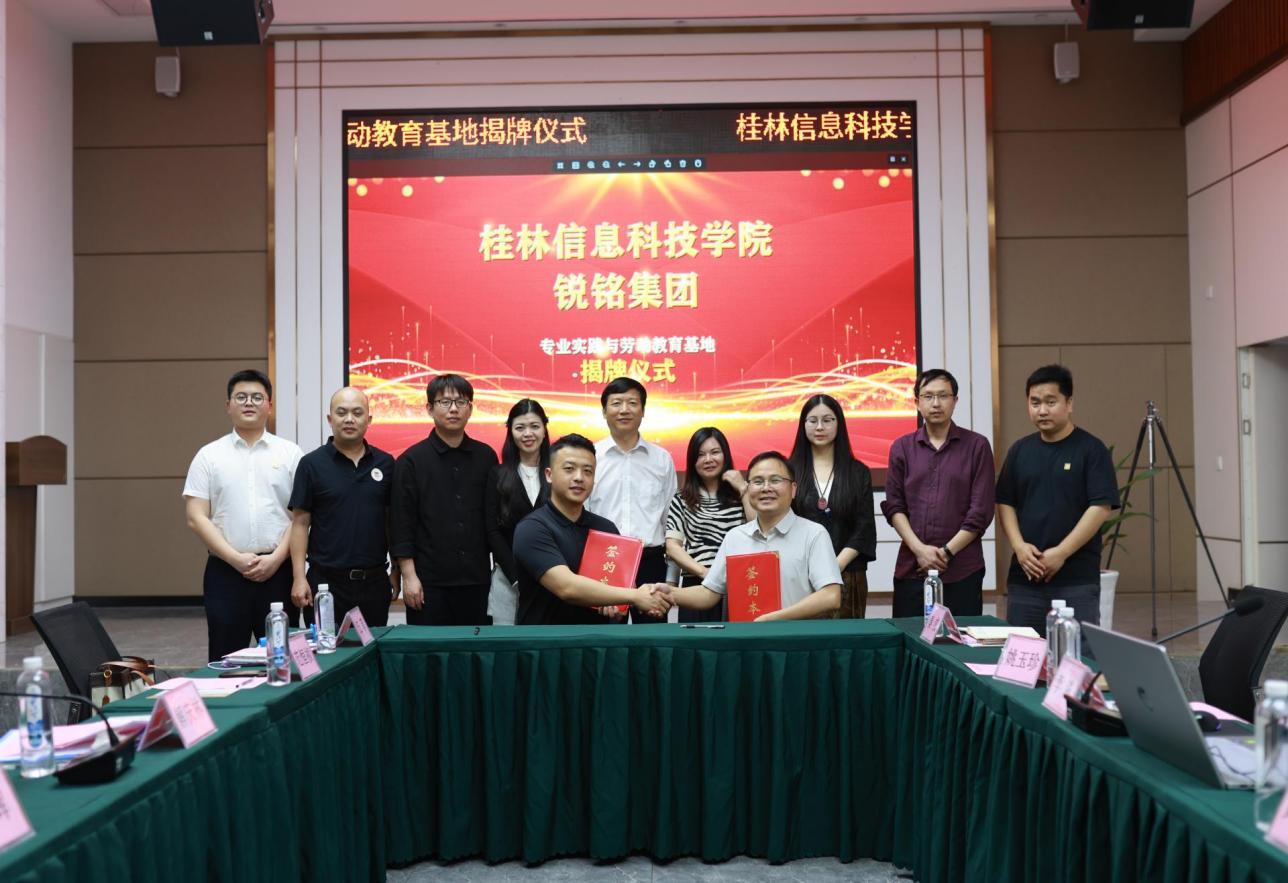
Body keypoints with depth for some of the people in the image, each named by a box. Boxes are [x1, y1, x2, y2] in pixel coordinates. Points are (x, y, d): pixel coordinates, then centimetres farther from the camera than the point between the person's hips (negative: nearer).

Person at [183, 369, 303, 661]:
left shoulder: (290, 453, 5)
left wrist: (275, 559, -9)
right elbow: (196, 517, 0)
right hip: (225, 571, 0)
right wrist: (236, 558, -10)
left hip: (277, 570, 0)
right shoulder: (209, 456, 6)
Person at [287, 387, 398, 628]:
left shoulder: (385, 463, 6)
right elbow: (300, 523, -2)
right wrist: (299, 578, -8)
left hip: (375, 581, 3)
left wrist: (396, 572, 7)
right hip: (326, 581, -2)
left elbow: (392, 520, 10)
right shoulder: (312, 464, -1)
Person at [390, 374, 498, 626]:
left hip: (476, 578, 3)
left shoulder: (485, 457, 7)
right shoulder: (411, 461, -1)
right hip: (429, 581, -3)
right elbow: (401, 523, -3)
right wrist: (409, 576, -8)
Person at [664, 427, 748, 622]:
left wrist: (743, 489, -3)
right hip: (697, 587, 0)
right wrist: (704, 572, -11)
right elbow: (672, 547, 1)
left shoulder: (739, 495, 10)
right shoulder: (681, 500, 10)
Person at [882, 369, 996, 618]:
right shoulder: (901, 448, 9)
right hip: (911, 568, 2)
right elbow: (893, 506, 4)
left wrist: (947, 552, -8)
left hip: (963, 570, -1)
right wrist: (920, 549, -9)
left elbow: (981, 510, -2)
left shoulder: (977, 446, 3)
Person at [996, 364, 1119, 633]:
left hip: (1077, 579, -4)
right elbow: (1005, 504, 9)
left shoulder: (1091, 449, -3)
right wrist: (1019, 546, -7)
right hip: (1024, 577, 4)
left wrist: (1061, 553, -15)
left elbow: (1100, 507, -10)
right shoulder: (1020, 450, 10)